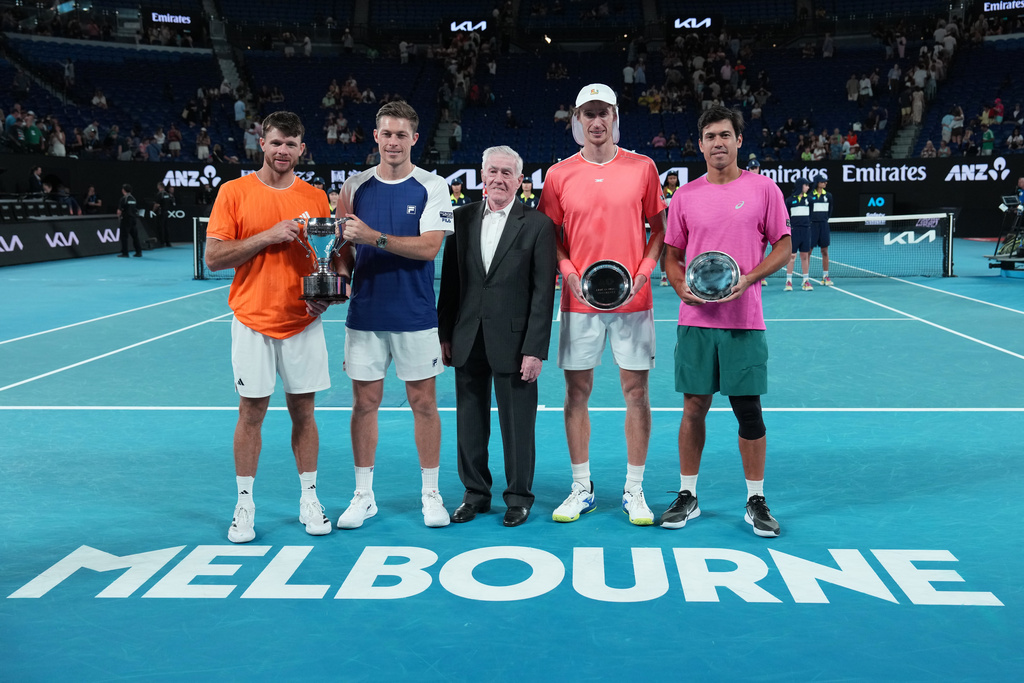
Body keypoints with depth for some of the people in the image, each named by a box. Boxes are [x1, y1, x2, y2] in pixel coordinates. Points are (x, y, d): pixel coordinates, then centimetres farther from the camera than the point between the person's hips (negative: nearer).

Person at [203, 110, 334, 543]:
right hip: (253, 321, -2)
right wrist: (267, 236, -15)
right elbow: (213, 257, -6)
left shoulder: (315, 197, 7)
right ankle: (245, 505, 17)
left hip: (304, 322, 2)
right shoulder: (234, 192, -1)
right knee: (251, 413, 4)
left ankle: (309, 500, 20)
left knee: (303, 411, 8)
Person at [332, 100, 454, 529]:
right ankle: (363, 496, 19)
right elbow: (343, 246, 11)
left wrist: (376, 238, -24)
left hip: (415, 316, -2)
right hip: (364, 314, 2)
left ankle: (430, 494, 19)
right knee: (365, 402, 7)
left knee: (423, 402, 5)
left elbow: (430, 246, -14)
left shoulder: (432, 187, -2)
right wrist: (339, 276, -10)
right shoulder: (355, 186, 7)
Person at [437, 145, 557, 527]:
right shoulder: (462, 218, 7)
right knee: (470, 421, 12)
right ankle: (475, 493, 28)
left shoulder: (538, 224, -4)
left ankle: (519, 497, 22)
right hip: (468, 339, 4)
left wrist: (534, 349, -11)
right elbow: (449, 280, 10)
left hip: (513, 341, -3)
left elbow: (543, 292, -7)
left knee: (517, 424, 6)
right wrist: (444, 334, 6)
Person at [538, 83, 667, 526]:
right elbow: (550, 236, 9)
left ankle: (634, 490, 16)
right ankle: (581, 489, 19)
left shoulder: (642, 168, 3)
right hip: (579, 301, 1)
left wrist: (644, 270, -8)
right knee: (577, 392, 5)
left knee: (636, 391, 3)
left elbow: (659, 227, 8)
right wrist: (569, 273, -9)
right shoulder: (559, 174, 4)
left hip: (633, 299, 0)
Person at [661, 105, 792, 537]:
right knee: (694, 407, 6)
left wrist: (748, 278, -13)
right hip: (695, 320, 2)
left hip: (744, 320, -1)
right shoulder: (685, 196, 8)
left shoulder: (763, 189, 2)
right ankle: (687, 495, 19)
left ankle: (756, 501, 16)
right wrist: (681, 285, -7)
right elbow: (672, 254, 13)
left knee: (749, 411, 2)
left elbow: (783, 246, 3)